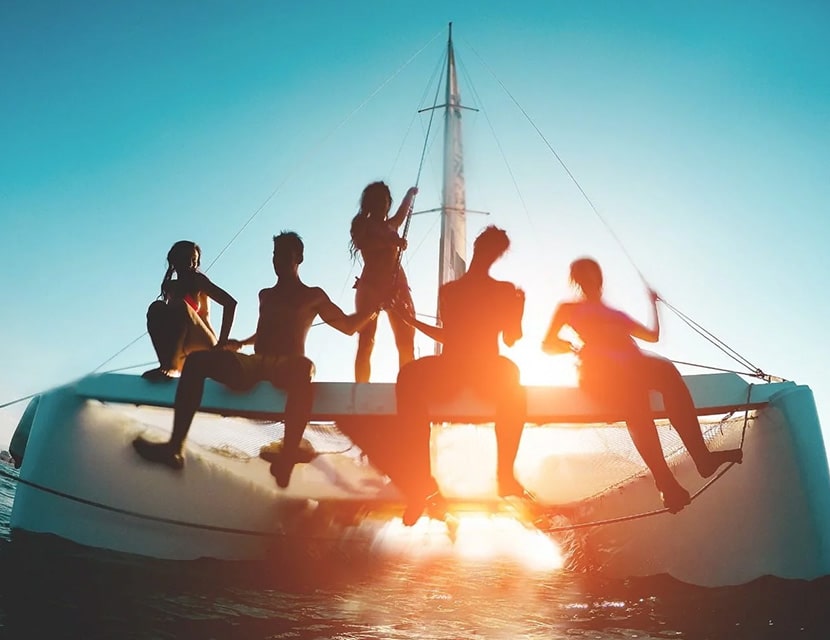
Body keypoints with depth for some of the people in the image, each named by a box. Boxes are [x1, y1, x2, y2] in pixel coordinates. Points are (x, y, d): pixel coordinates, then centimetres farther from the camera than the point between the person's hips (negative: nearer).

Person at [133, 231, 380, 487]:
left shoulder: (313, 296, 17)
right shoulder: (266, 295, 30)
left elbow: (348, 326, 16)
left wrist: (377, 306, 5)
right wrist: (240, 343, 24)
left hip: (287, 367, -5)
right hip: (252, 366, 5)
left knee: (304, 367, -43)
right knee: (196, 359, -20)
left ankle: (288, 457, -51)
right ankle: (175, 447, -31)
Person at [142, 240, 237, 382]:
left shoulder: (198, 280, -3)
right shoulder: (170, 286, 13)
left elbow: (230, 302, -15)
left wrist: (222, 342, -20)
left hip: (204, 346, -5)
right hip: (182, 347, 5)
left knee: (180, 306, -26)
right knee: (156, 307, -15)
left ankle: (172, 367, -40)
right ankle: (166, 365, -37)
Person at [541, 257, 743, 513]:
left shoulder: (617, 314, 37)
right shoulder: (569, 308, 25)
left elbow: (653, 336, 38)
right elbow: (547, 345, 14)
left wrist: (653, 304, 34)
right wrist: (575, 347, -2)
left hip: (634, 369, 5)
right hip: (600, 372, -4)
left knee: (666, 369, -31)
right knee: (632, 383, -39)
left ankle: (702, 456, -37)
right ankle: (665, 481, -46)